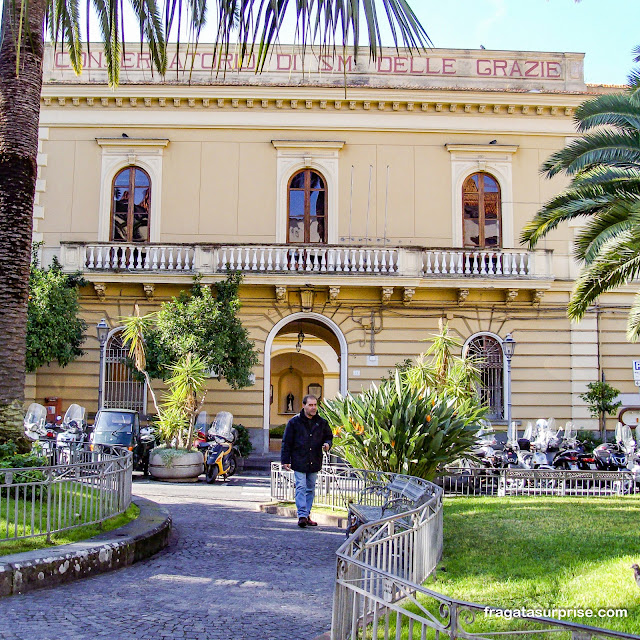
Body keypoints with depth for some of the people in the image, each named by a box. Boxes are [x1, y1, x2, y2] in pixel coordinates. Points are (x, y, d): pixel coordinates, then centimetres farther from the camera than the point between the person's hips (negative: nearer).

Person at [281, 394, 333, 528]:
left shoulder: (321, 423, 6)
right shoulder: (294, 422, -3)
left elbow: (329, 436, 20)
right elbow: (286, 442, -1)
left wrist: (327, 444, -5)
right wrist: (285, 460, -5)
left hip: (314, 462, 4)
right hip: (299, 462, -4)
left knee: (311, 489, 10)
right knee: (301, 488, -10)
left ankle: (307, 515, 19)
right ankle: (302, 515, -12)